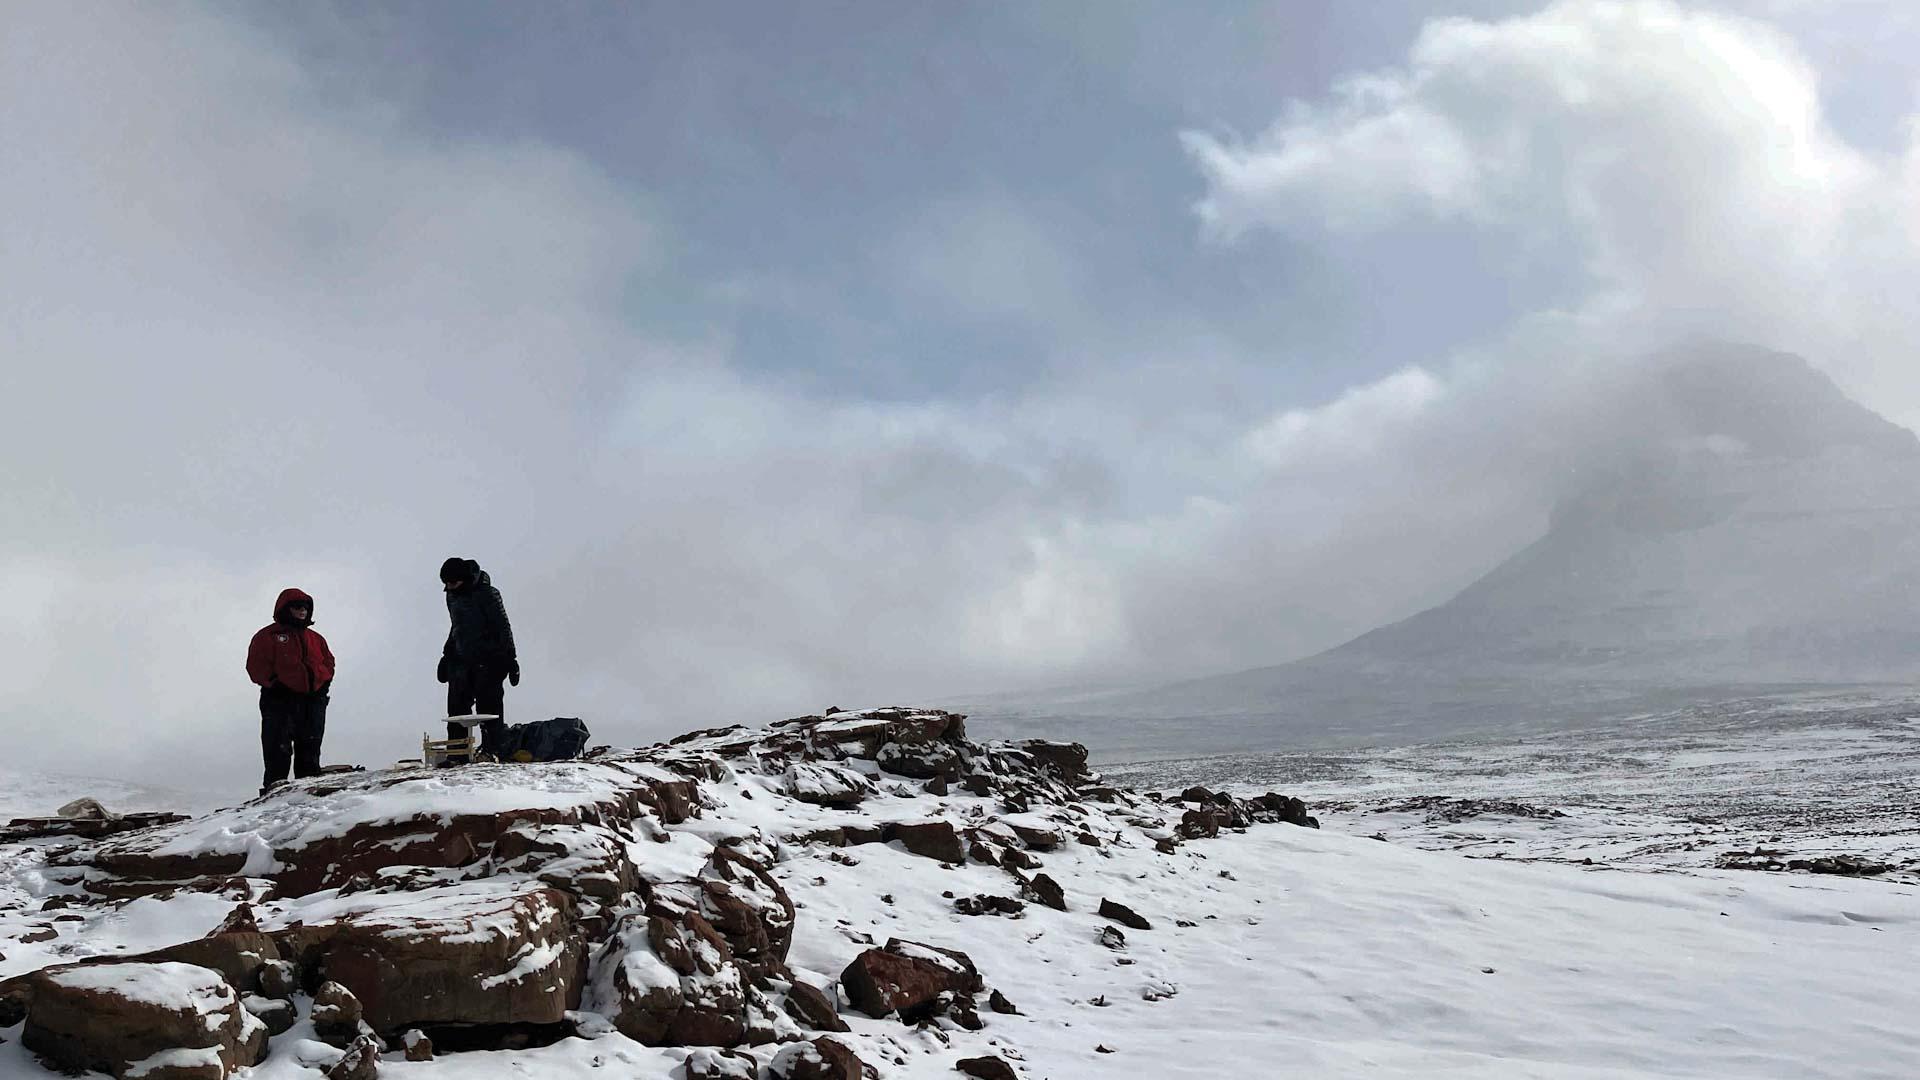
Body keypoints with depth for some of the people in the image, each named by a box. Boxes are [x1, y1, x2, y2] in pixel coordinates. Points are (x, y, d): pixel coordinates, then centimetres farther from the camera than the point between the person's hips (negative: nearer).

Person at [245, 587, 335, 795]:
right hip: (280, 699, -5)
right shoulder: (268, 636, 5)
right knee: (279, 746, -10)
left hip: (313, 700, 5)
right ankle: (275, 781, -11)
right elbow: (256, 665, -3)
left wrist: (325, 681, 5)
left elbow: (328, 661, 23)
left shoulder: (316, 638, 22)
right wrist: (273, 683, -15)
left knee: (310, 747, 4)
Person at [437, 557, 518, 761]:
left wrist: (510, 658, -13)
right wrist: (447, 655, 23)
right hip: (462, 660, 7)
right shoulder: (452, 596, 11)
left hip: (488, 660, -7)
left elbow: (503, 627, -10)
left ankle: (491, 749, -5)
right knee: (457, 706, 2)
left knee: (488, 706, -8)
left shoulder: (487, 594, -12)